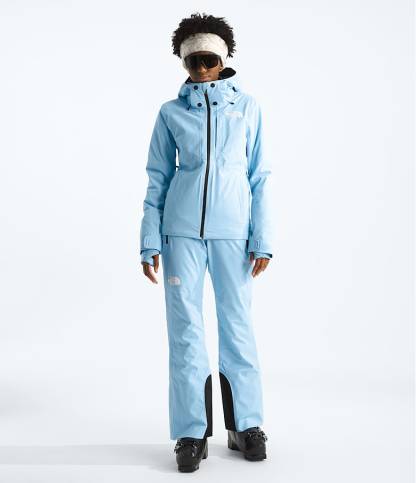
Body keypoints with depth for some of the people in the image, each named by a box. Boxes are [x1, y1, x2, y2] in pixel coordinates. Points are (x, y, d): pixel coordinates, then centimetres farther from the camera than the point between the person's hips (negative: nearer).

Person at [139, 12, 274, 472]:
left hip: (233, 230, 0)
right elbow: (157, 179, 8)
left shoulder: (247, 107, 7)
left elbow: (260, 176, 6)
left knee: (237, 325, 3)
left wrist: (263, 239, 0)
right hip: (182, 228, 1)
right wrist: (149, 243, 2)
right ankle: (191, 433, 10)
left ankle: (245, 425, 18)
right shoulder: (171, 112, 8)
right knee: (185, 329, 1)